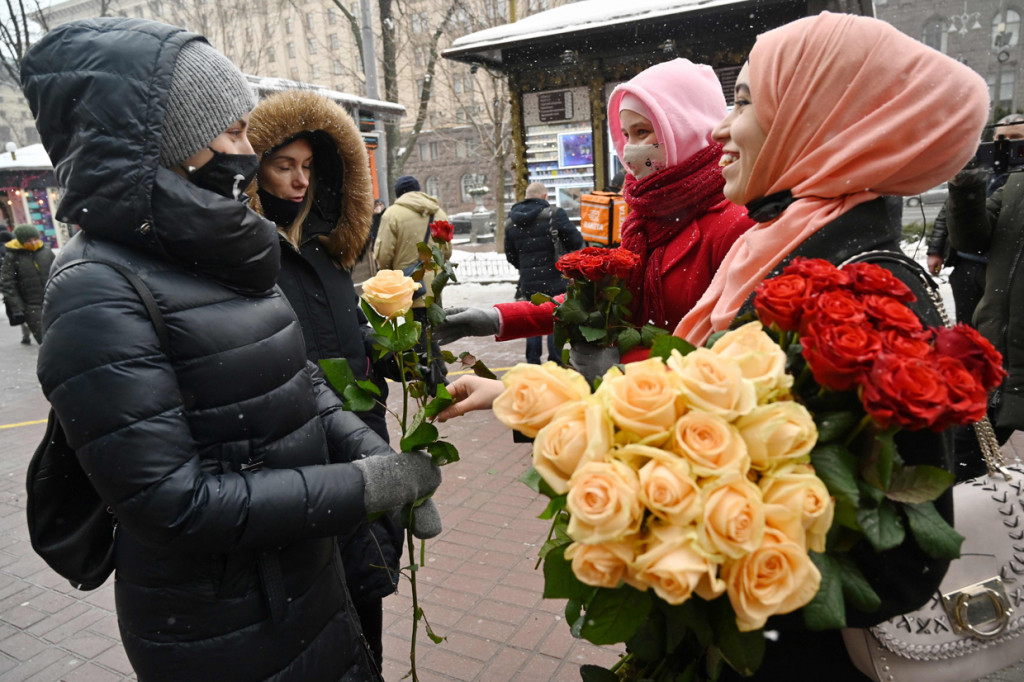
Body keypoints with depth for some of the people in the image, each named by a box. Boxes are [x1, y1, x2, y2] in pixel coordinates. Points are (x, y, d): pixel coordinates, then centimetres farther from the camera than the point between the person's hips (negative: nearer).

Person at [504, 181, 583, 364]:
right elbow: (576, 242, -12)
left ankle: (533, 364, 19)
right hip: (555, 281, -4)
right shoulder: (554, 214, -8)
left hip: (528, 282, 4)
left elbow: (510, 255, 15)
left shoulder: (511, 222, 8)